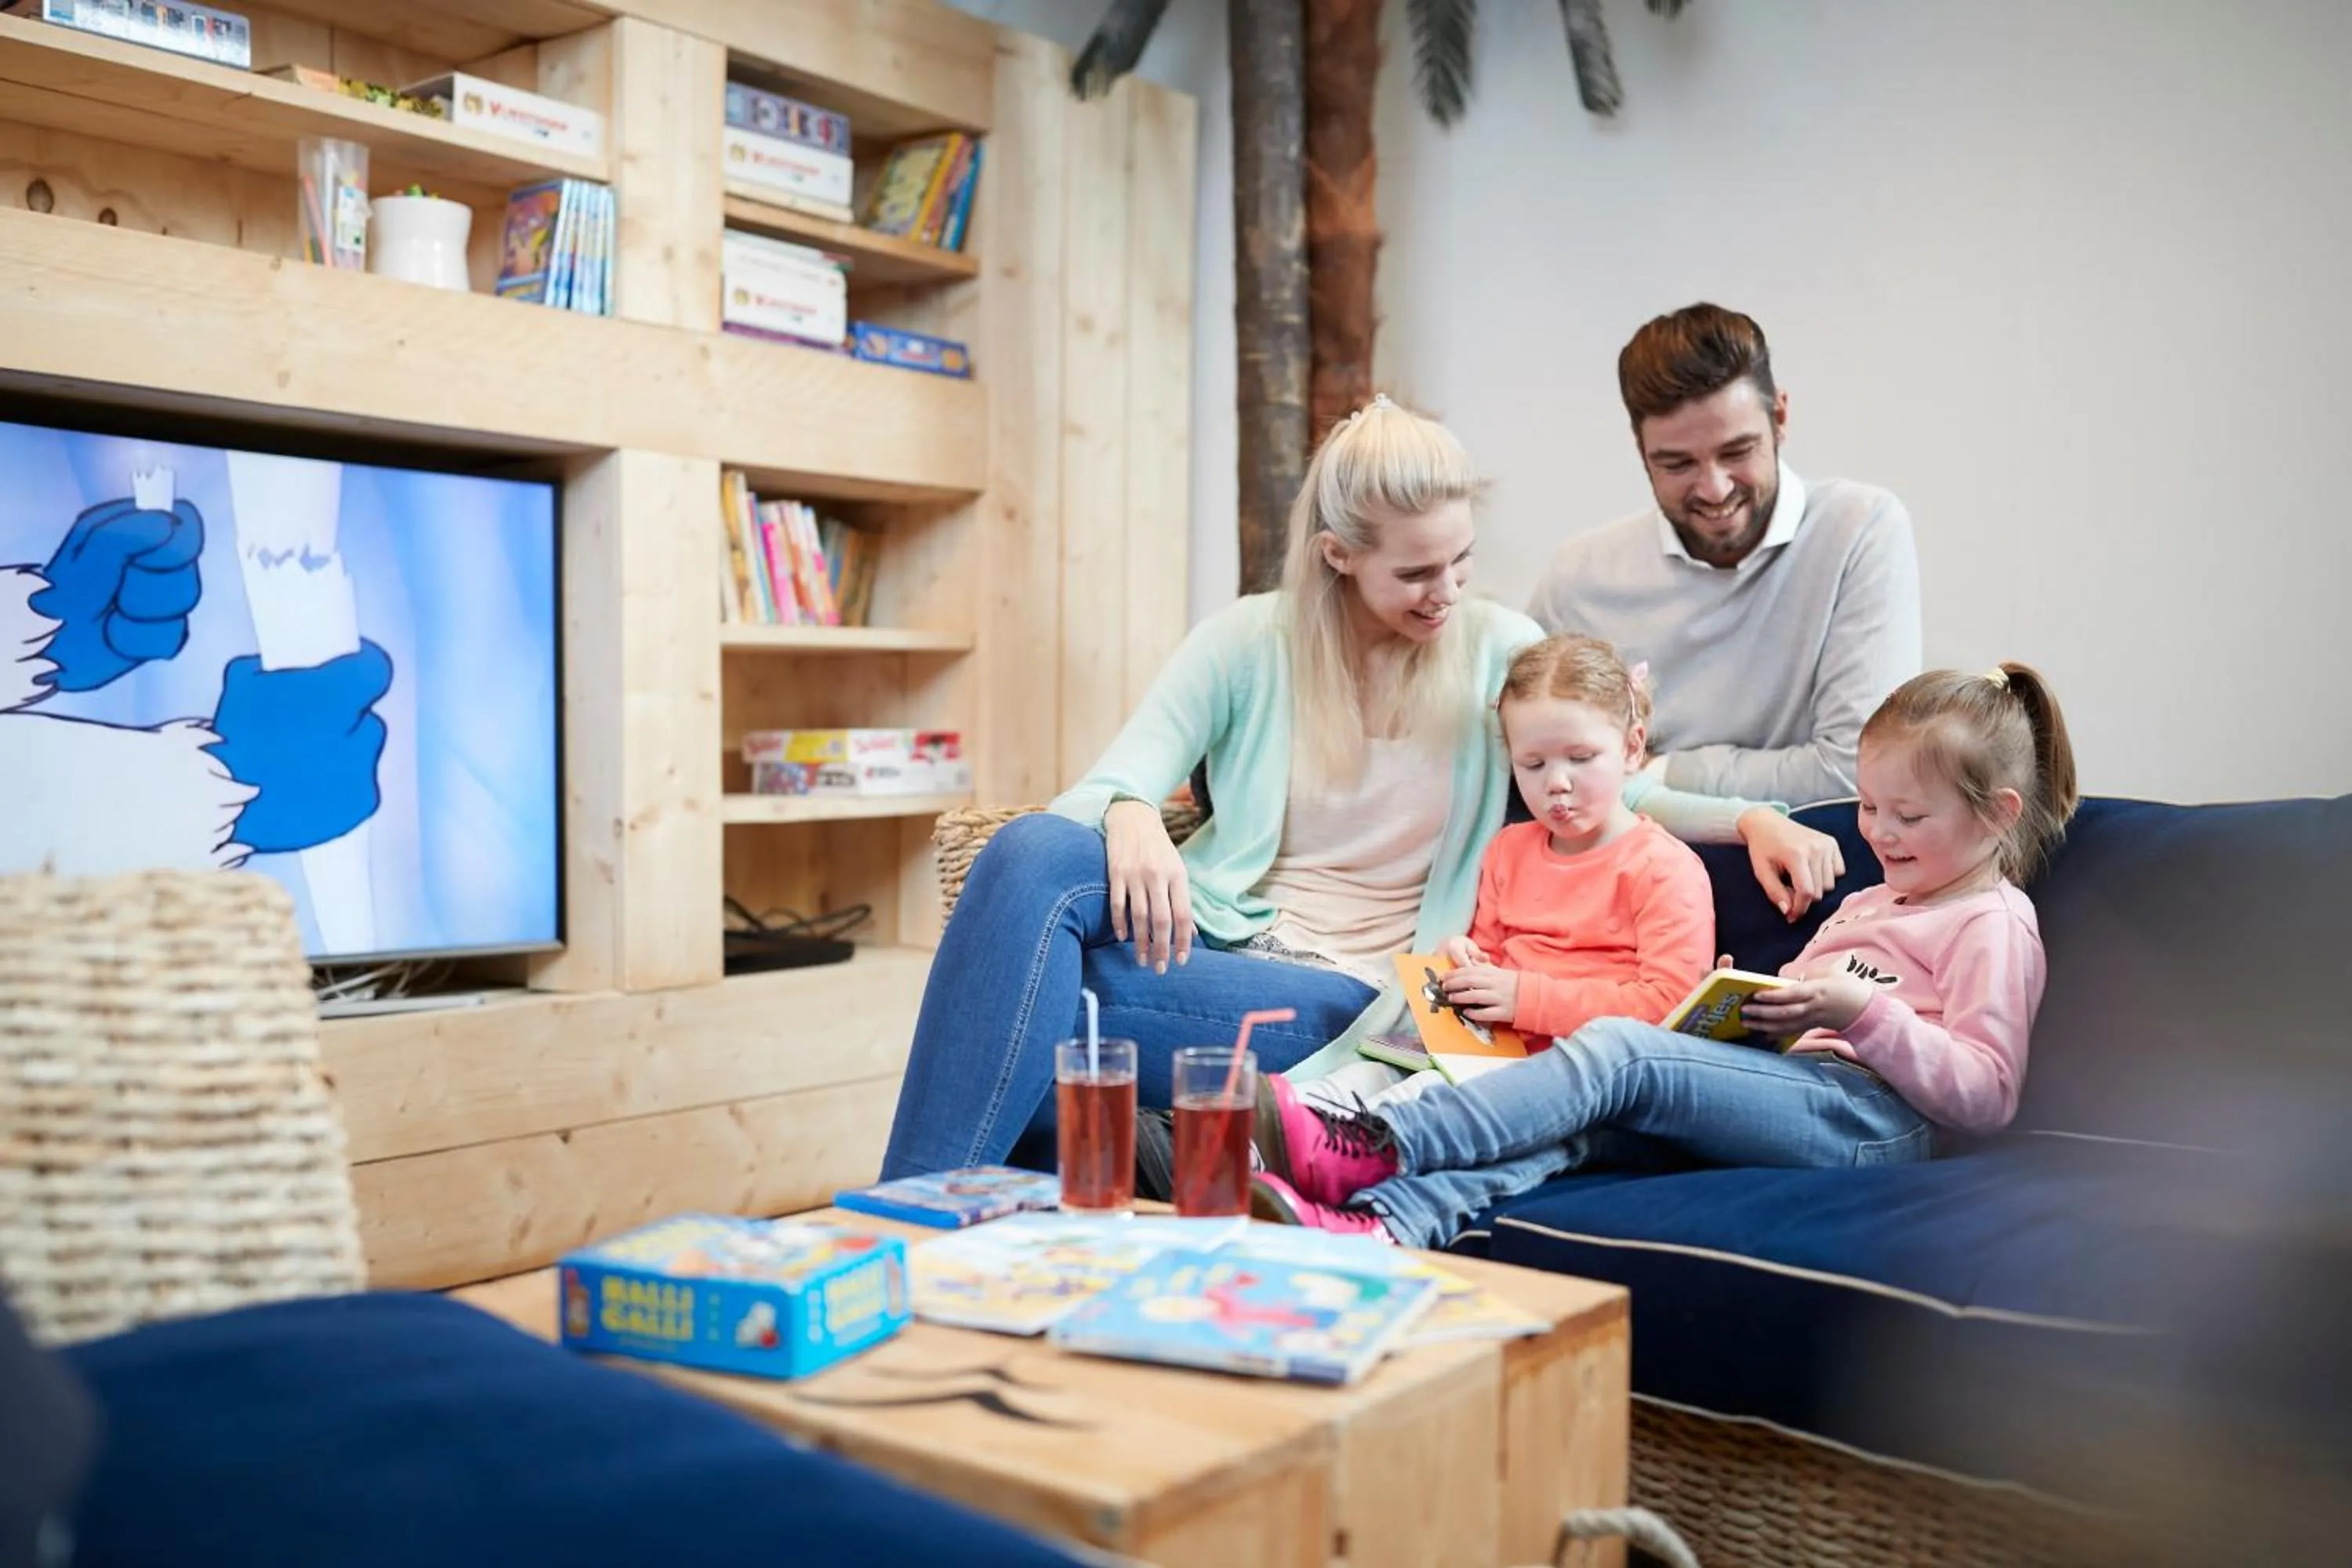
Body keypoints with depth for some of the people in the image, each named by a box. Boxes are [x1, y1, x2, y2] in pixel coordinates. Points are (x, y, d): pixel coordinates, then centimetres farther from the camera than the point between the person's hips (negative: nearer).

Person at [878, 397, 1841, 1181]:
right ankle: (915, 1217, -30)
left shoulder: (1501, 650, 7)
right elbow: (1117, 785, 1)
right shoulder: (1247, 642, 6)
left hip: (1356, 995, -2)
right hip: (1213, 936, 3)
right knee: (1032, 852, -32)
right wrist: (1130, 819, -26)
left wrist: (1747, 816, -3)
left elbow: (1611, 792, 17)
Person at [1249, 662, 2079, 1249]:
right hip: (1790, 1093, 8)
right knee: (1564, 1128, -21)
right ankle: (1376, 1226, -42)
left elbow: (1986, 1095, -6)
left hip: (1869, 1110, -8)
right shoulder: (1867, 905, 33)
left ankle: (1371, 1149, -36)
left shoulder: (1994, 924, 7)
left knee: (1618, 1050, -27)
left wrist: (1863, 1011, -15)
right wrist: (1748, 1008, 10)